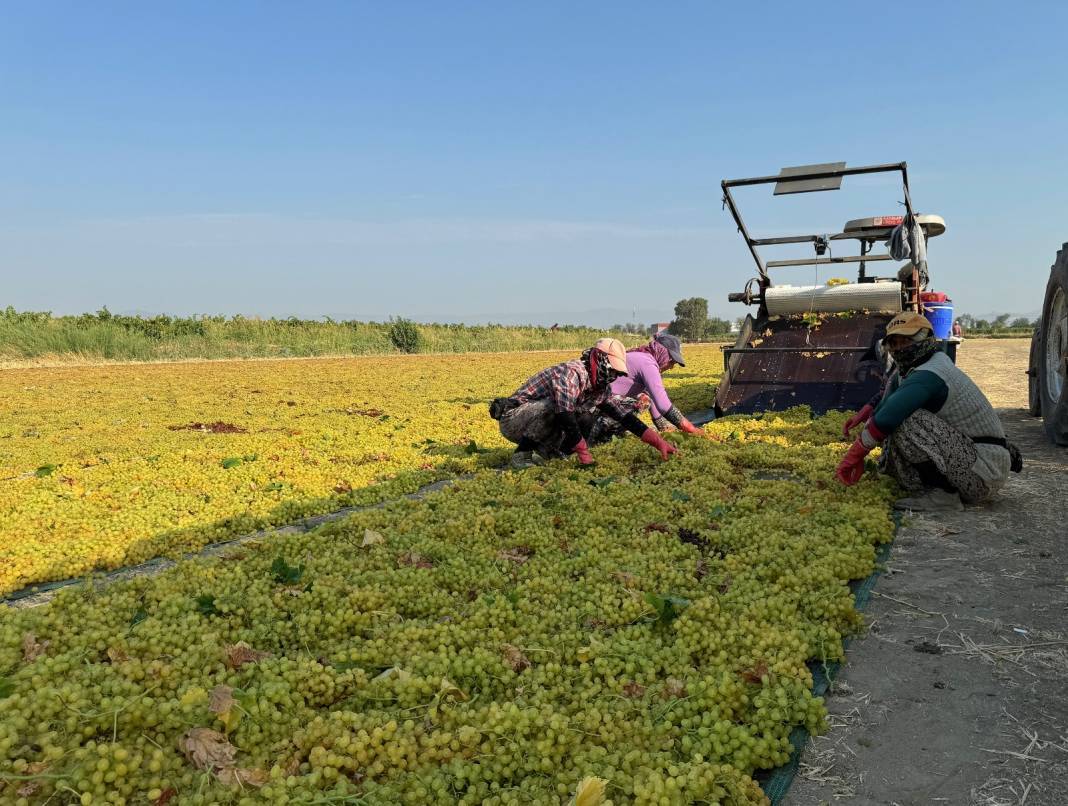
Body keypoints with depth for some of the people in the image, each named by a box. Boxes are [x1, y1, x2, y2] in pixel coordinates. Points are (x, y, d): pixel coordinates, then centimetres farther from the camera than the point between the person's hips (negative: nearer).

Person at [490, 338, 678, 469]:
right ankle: (523, 453, -19)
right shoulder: (571, 373, -25)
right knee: (556, 406, -34)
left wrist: (657, 441, -4)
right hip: (512, 419, -9)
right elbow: (565, 418, -33)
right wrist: (585, 456, -28)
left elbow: (623, 415, 4)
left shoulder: (600, 388, 5)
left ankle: (539, 451, 3)